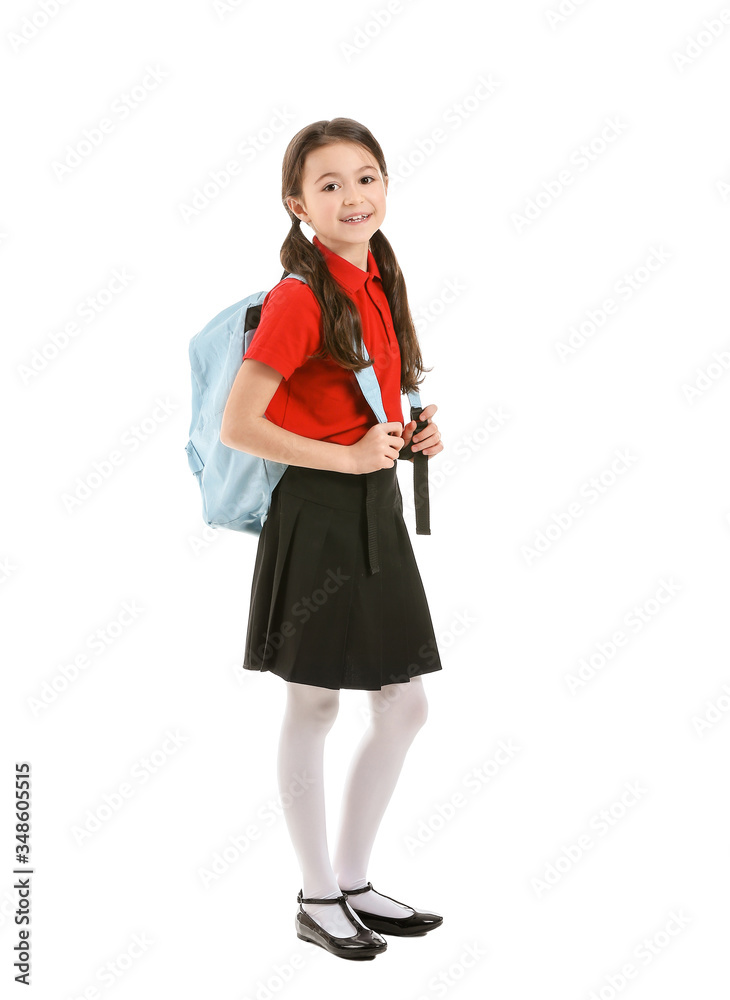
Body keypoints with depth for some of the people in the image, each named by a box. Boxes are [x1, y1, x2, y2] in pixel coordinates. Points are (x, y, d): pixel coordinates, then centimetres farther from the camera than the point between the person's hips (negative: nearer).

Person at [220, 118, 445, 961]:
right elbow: (237, 426, -19)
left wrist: (415, 434, 3)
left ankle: (354, 881, 28)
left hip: (377, 509, 8)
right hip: (316, 513, -8)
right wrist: (347, 456, -18)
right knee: (313, 706, 5)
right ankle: (316, 898, 22)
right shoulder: (299, 298, -16)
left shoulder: (379, 284, 9)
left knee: (405, 704, 12)